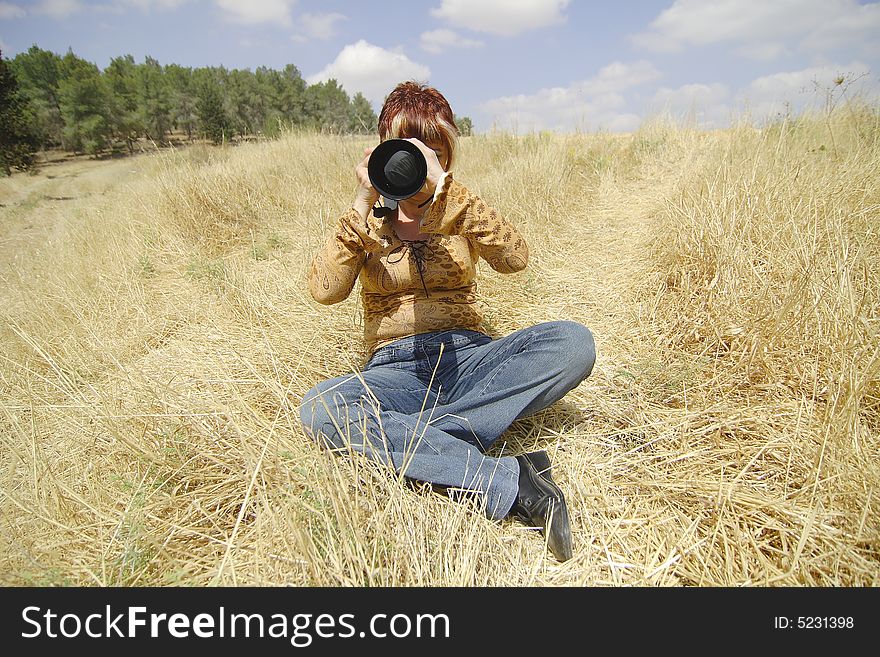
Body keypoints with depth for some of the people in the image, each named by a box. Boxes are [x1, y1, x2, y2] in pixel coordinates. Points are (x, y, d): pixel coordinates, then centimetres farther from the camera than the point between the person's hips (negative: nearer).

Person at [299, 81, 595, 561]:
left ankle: (402, 444, -28)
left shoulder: (460, 213, 10)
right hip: (395, 370, -1)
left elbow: (514, 258, -13)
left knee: (572, 342, -25)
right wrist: (363, 205, -16)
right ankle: (510, 482, -33)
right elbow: (324, 290, -11)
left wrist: (446, 189, -21)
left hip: (468, 358, 2)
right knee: (320, 406, -32)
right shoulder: (368, 221, 8)